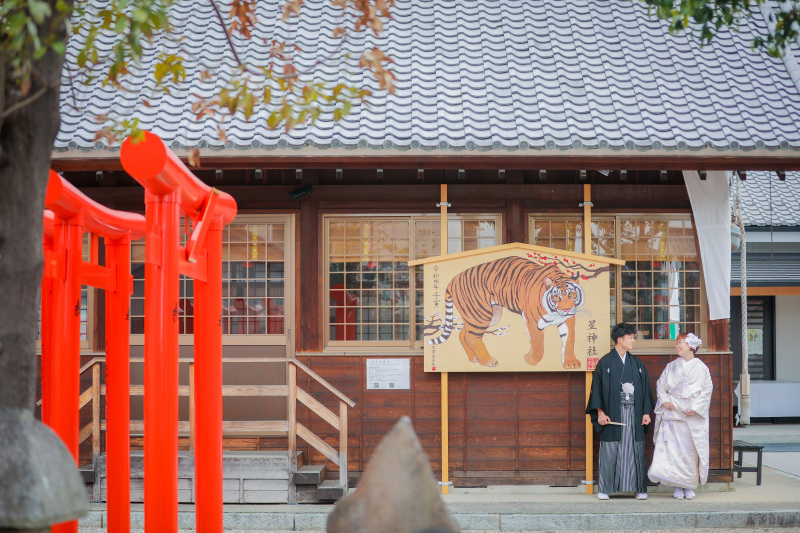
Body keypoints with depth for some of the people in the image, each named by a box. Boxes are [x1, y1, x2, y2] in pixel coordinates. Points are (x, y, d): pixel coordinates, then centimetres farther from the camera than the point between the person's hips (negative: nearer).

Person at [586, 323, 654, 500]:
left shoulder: (637, 363, 12)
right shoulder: (606, 362, 1)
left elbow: (645, 388, 13)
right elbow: (597, 388, -1)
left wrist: (646, 412, 5)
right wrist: (600, 412, -10)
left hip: (633, 413, 3)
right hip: (612, 414, -3)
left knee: (635, 450, 2)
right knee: (609, 451, -2)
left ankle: (639, 488, 6)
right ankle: (604, 489, 3)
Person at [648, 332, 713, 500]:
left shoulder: (701, 368, 4)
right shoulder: (672, 367, 11)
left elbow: (707, 390, 1)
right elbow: (660, 385, 13)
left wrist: (695, 408, -10)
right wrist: (665, 401, -4)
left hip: (693, 416, -2)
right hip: (673, 413, 2)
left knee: (691, 450, -2)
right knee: (673, 449, -6)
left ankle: (690, 486, 6)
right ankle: (678, 487, -1)